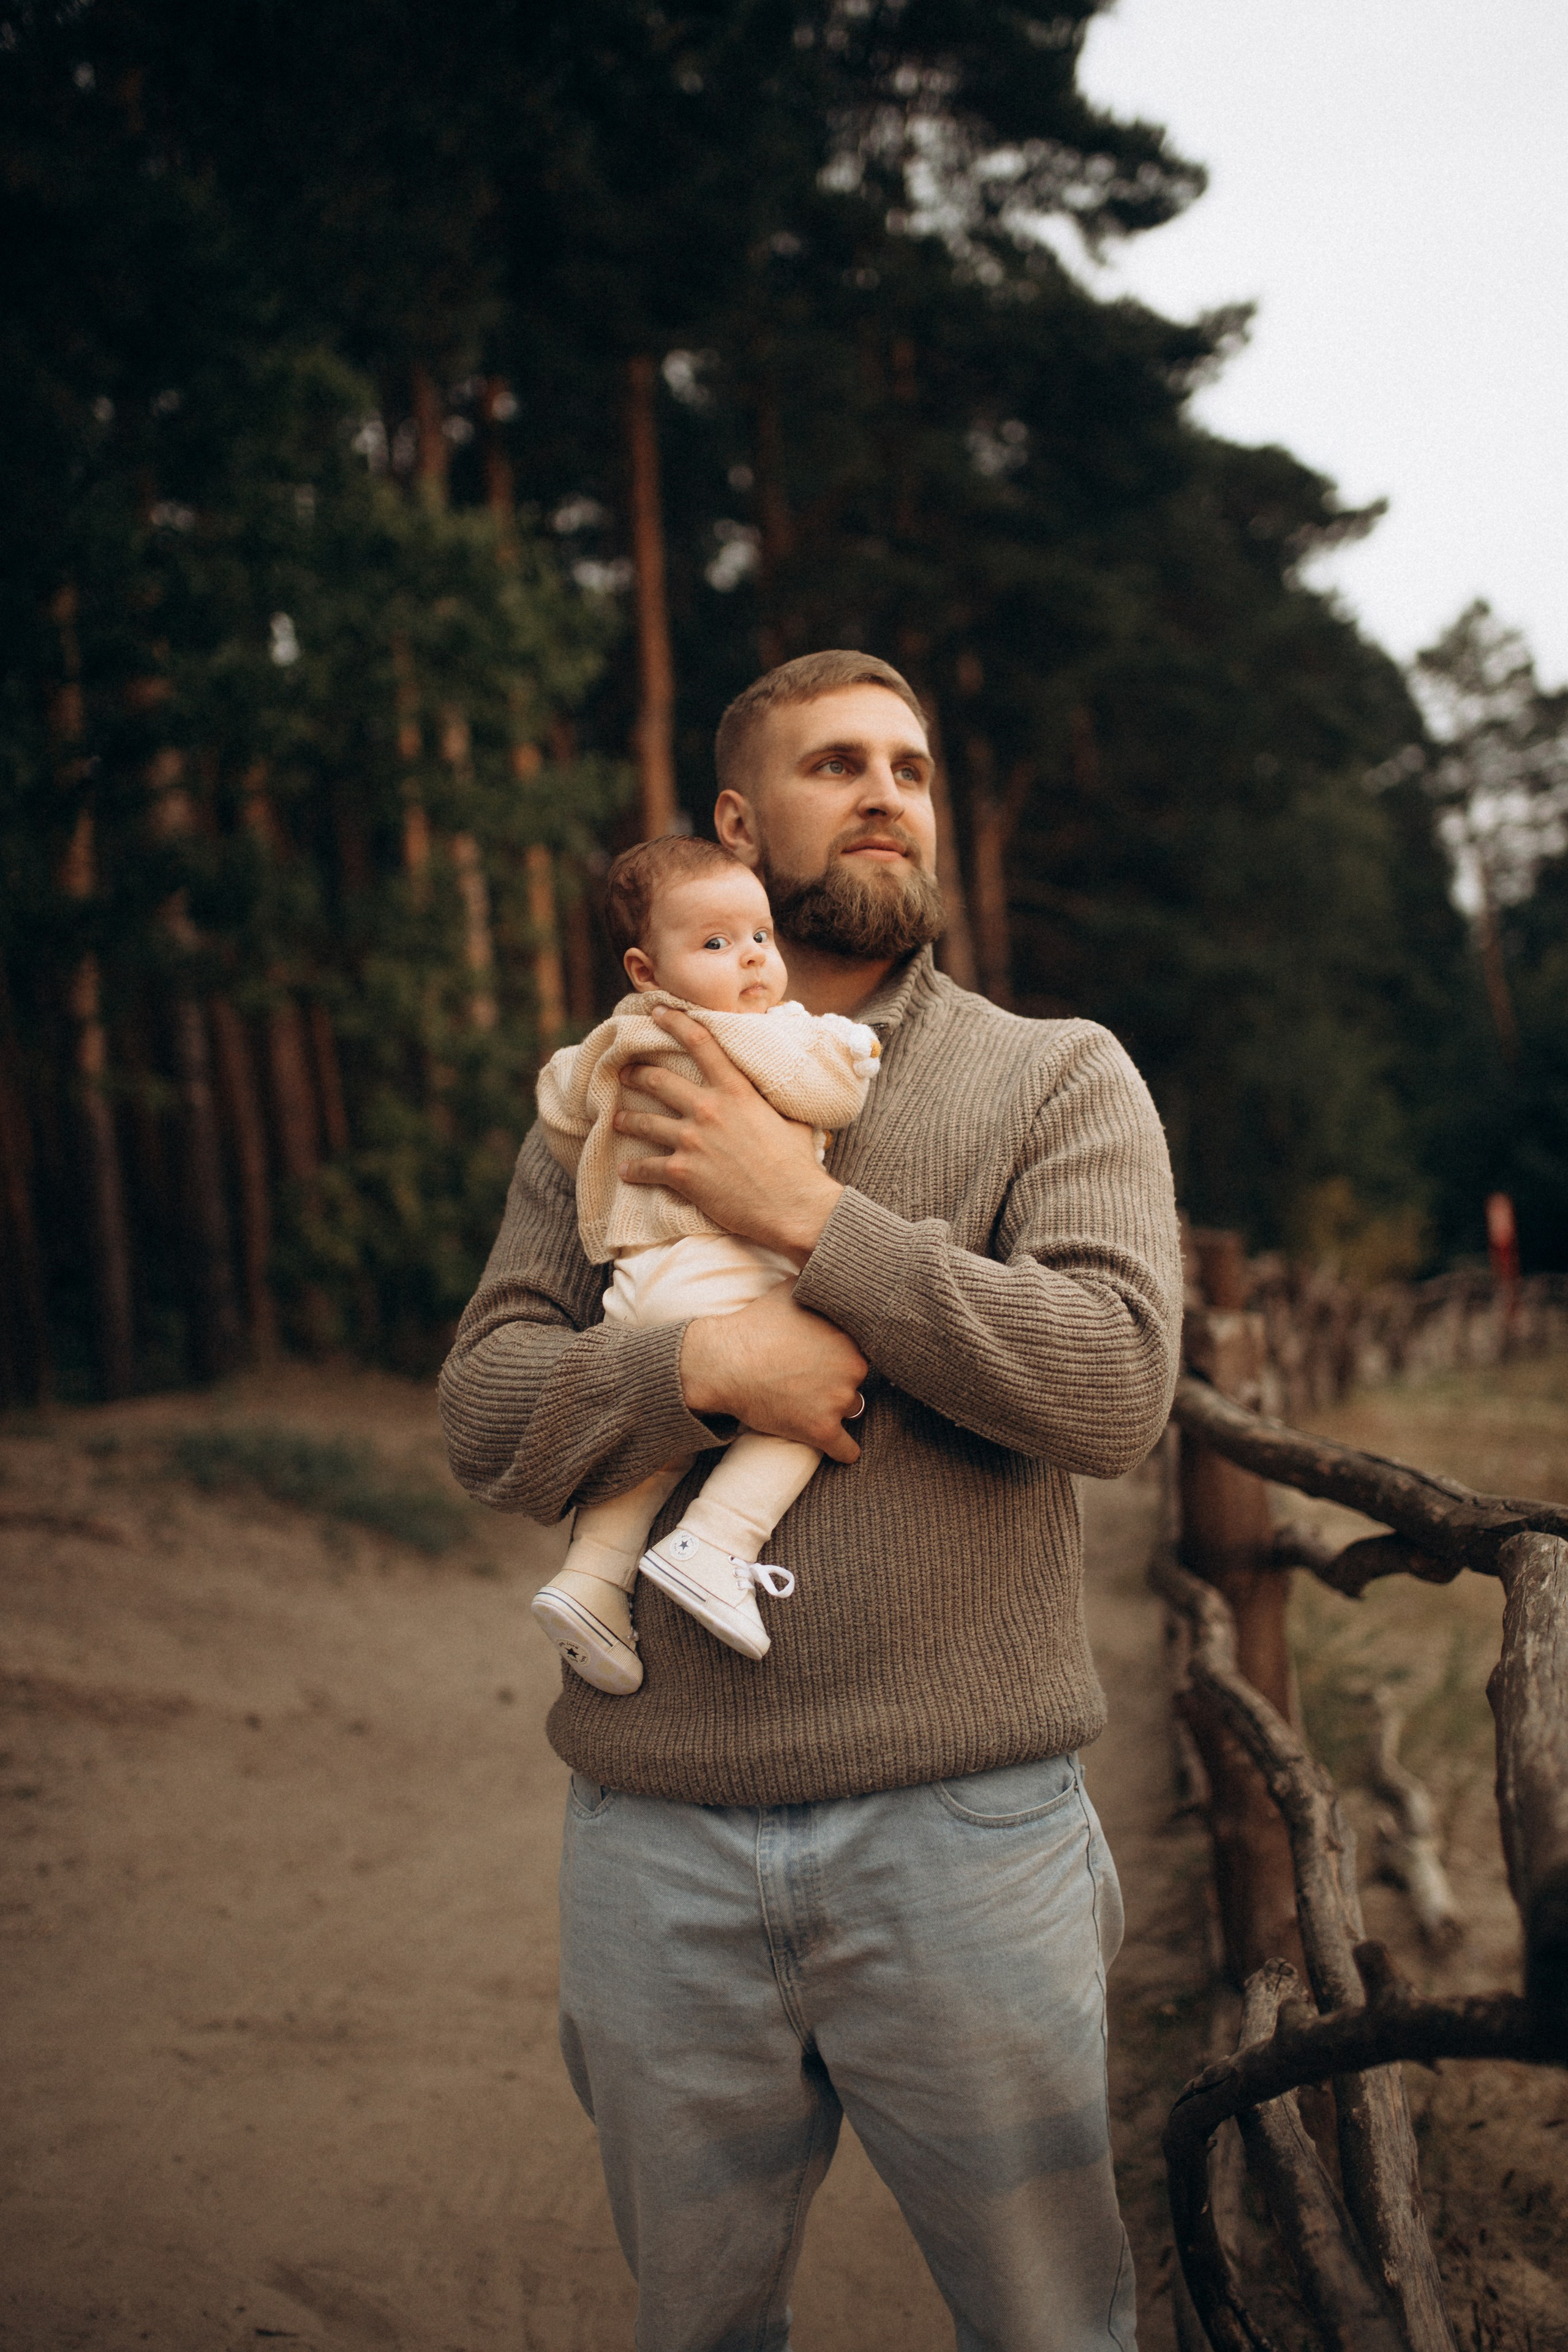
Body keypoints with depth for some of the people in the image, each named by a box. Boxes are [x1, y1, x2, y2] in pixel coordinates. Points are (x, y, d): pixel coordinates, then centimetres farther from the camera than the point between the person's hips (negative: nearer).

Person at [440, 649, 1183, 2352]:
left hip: (962, 1825, -2)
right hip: (653, 1831, 2)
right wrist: (699, 1363, -17)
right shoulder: (613, 1104, 10)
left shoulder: (1057, 1079, 3)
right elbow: (485, 1414, 2)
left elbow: (1117, 1381, -12)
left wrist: (808, 1217, -14)